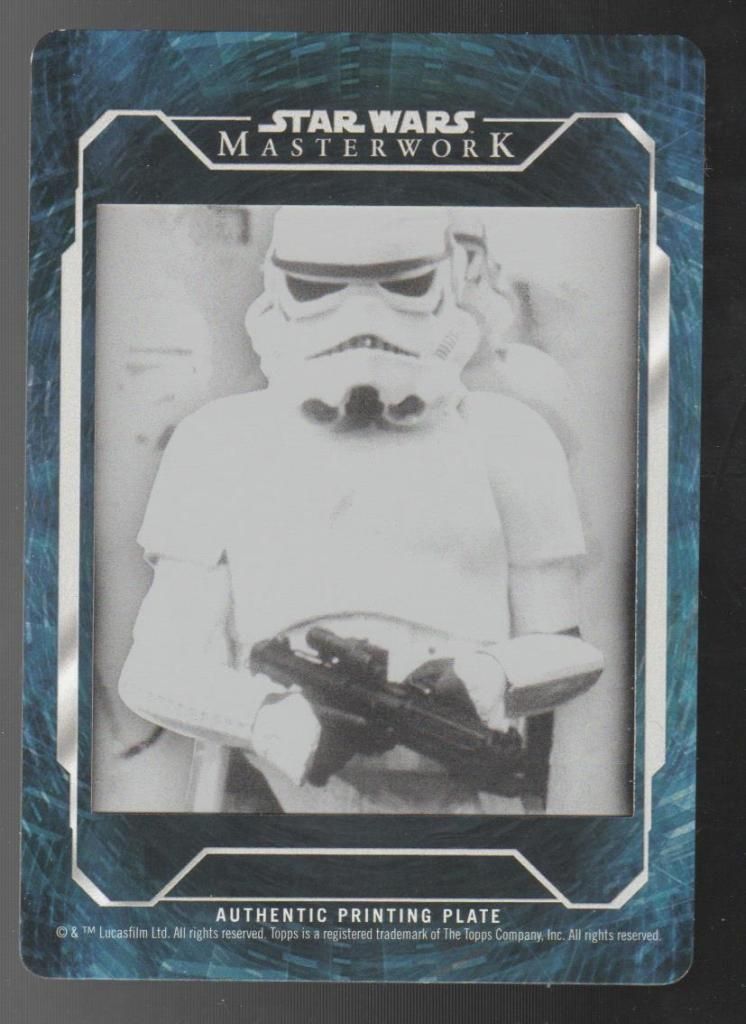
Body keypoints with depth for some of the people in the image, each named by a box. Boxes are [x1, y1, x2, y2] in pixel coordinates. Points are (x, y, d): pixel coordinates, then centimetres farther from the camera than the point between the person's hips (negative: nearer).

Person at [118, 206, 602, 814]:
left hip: (455, 795, 1)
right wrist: (267, 720, -14)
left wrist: (489, 674, -8)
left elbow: (561, 649, 16)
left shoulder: (506, 438, 14)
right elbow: (161, 666, 7)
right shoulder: (221, 443, 13)